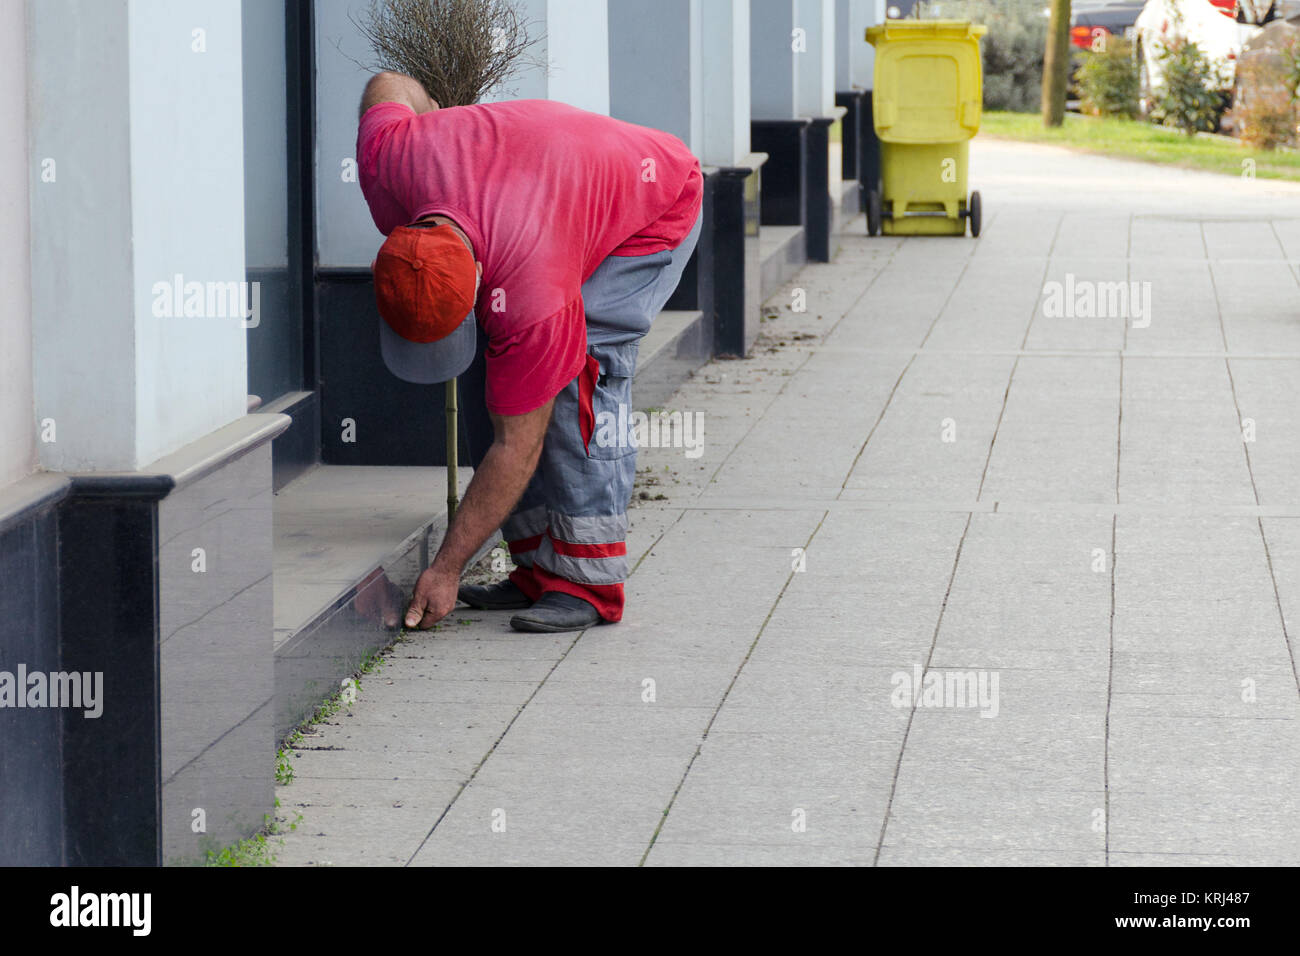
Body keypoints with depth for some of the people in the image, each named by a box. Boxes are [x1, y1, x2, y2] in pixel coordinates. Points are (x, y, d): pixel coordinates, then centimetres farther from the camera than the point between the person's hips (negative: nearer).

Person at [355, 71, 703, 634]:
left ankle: (589, 582, -25)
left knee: (579, 362, -28)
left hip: (657, 210, -7)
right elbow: (388, 86, -7)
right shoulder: (387, 164, -32)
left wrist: (446, 569, -26)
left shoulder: (534, 298, -43)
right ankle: (538, 570, -3)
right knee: (487, 367, -8)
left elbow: (516, 448, -32)